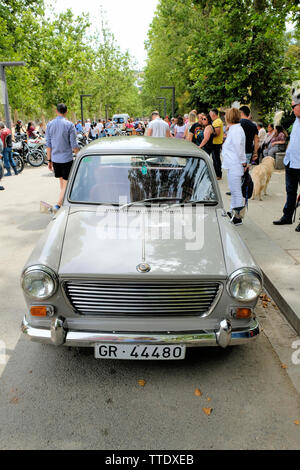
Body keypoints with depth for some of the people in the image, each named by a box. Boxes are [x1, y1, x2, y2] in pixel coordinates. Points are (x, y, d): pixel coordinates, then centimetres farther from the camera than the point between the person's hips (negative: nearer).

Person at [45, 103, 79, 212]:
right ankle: (58, 205, -9)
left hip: (55, 159, 5)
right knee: (66, 183, 1)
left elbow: (48, 144, 5)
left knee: (62, 182, 19)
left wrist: (49, 160, 12)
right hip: (67, 159, -5)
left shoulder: (50, 124, 3)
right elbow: (74, 145, -9)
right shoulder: (69, 125, -9)